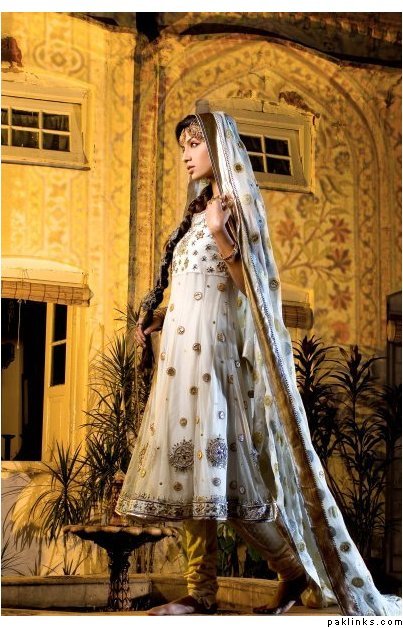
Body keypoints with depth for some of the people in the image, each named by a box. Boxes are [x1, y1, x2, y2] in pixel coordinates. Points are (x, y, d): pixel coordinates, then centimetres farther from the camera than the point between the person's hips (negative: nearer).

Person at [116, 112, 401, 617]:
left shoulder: (236, 203, -2)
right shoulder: (200, 208, 21)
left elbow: (250, 285, -11)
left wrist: (221, 238, -24)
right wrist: (156, 317, 15)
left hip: (214, 345, -8)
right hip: (183, 346, 8)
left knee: (217, 464, -11)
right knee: (190, 464, 2)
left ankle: (296, 570, 2)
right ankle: (201, 592, 3)